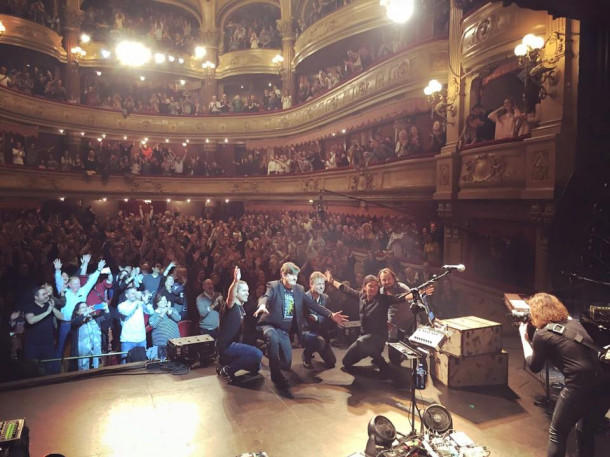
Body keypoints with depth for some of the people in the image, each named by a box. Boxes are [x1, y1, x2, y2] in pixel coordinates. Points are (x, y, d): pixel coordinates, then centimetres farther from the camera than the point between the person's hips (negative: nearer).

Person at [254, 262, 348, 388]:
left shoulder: (299, 289, 4)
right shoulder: (274, 286, -10)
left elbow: (313, 304, -1)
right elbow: (265, 297, -29)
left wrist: (331, 315, -14)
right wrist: (262, 305, -55)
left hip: (284, 330, 5)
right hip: (270, 325, -5)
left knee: (286, 364, 6)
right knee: (273, 338, -40)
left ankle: (269, 350, 38)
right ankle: (276, 375, -22)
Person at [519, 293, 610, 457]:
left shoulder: (542, 334, -4)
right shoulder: (574, 323, 13)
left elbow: (534, 366, 11)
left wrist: (524, 337, 17)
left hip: (580, 389, -7)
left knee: (557, 434, 14)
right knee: (586, 432, 27)